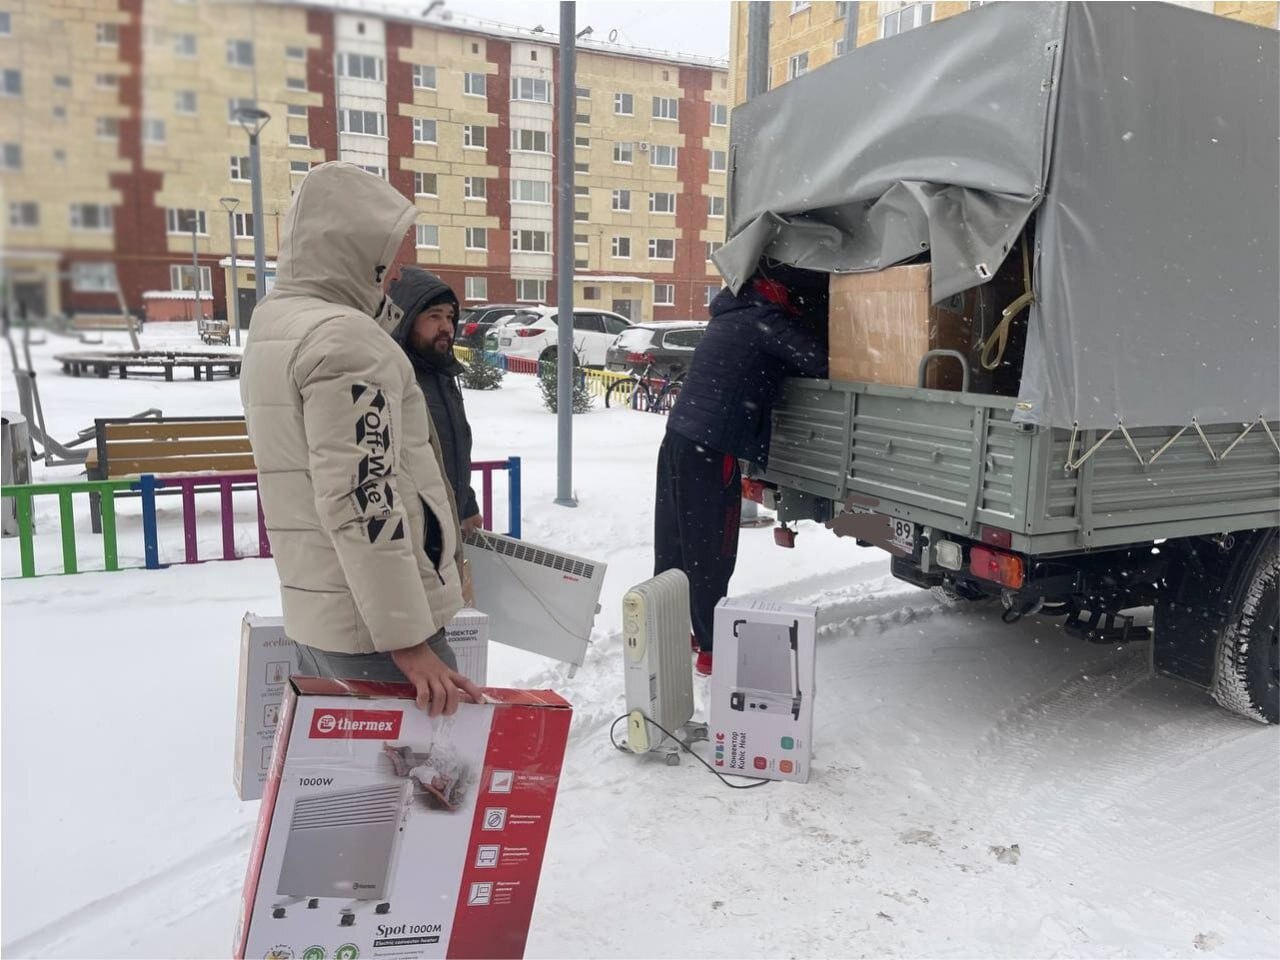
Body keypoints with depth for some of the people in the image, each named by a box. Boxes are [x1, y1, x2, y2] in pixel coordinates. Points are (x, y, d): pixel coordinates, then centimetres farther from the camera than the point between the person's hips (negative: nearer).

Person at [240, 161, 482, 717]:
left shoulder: (271, 327, 14)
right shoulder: (342, 335, -16)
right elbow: (364, 501, -23)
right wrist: (407, 639, -21)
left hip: (315, 613, 10)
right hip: (372, 623, -9)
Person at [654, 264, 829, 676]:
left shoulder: (732, 312, 17)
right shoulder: (763, 319, -9)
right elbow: (818, 361, -11)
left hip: (678, 438, 9)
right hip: (711, 451, -9)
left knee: (673, 543, 15)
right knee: (711, 554, -1)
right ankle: (713, 649, 8)